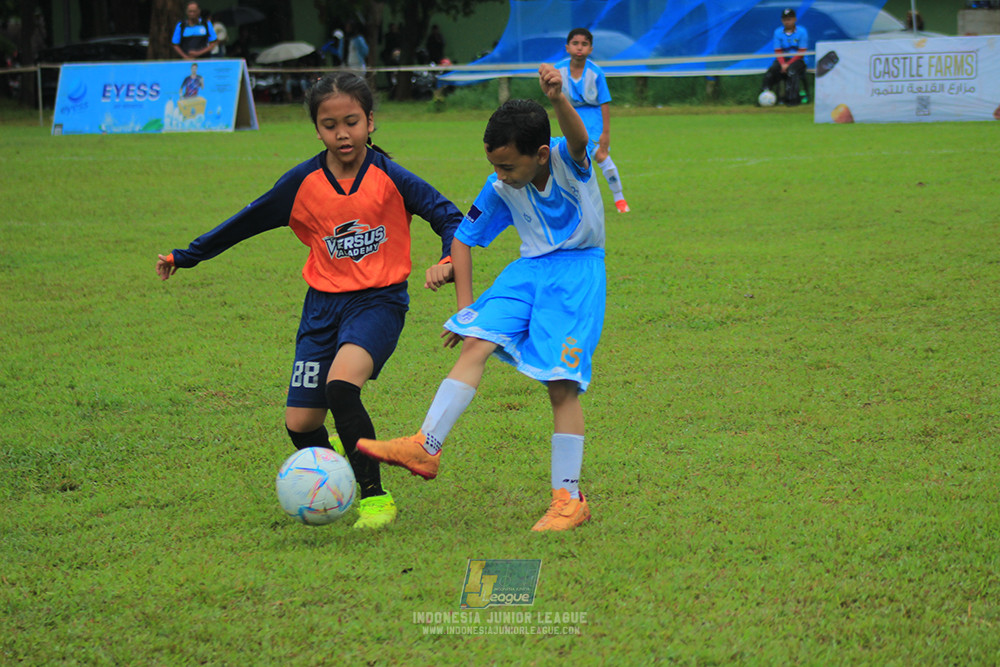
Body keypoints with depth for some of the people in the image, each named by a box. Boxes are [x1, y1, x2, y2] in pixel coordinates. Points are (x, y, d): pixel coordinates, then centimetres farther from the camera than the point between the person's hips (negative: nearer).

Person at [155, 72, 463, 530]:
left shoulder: (389, 178, -9)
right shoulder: (304, 183, -1)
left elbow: (448, 216, -3)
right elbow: (246, 222, 10)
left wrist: (448, 262, -23)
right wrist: (186, 256, 15)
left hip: (377, 302, -4)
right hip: (323, 305, 4)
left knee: (341, 384, -31)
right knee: (299, 424, -1)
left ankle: (375, 497, -20)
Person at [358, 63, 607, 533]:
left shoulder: (568, 160, -18)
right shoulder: (501, 189, -3)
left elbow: (578, 138, -43)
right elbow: (463, 238, 9)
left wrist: (559, 101, -65)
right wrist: (465, 303, 3)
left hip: (578, 269, -5)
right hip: (530, 266, 5)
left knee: (562, 382, -10)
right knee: (476, 341, -14)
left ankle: (568, 500, -3)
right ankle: (426, 447, -13)